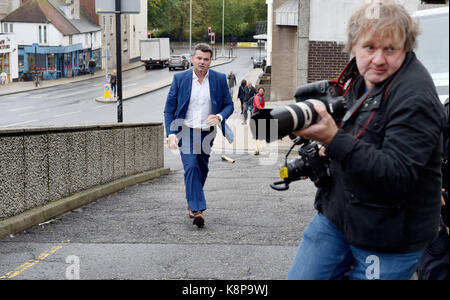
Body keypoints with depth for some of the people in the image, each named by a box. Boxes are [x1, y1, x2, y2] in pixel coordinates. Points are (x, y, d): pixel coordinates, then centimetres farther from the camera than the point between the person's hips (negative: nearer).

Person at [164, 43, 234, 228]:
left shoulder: (220, 79, -1)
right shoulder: (180, 79, -3)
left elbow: (229, 105, 5)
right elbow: (169, 109, -1)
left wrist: (219, 117, -18)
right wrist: (171, 133, -12)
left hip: (207, 133, 2)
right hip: (185, 131, -2)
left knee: (202, 170, 13)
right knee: (191, 167, -17)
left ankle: (192, 203, 36)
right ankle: (197, 209, -21)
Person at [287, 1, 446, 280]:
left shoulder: (416, 97, -21)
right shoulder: (359, 78, 4)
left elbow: (397, 177, -29)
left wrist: (334, 140, -36)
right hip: (336, 215, 8)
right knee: (300, 277, 9)